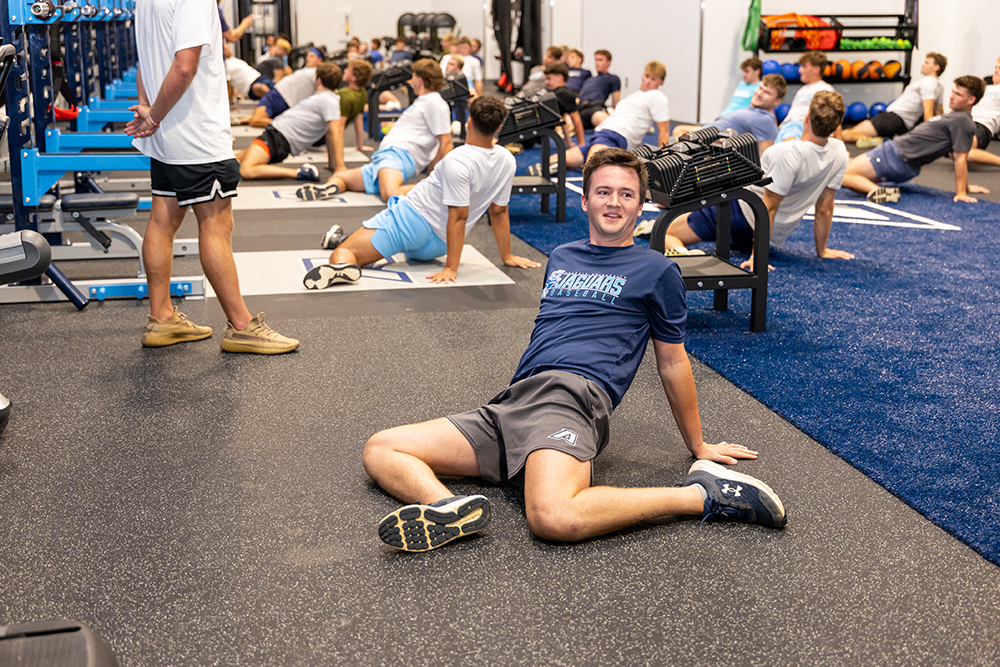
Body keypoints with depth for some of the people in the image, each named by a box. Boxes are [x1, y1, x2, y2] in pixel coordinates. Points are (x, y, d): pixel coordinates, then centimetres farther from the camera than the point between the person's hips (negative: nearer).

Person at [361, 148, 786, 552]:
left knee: (555, 518, -39)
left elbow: (672, 363, 16)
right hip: (509, 403, 7)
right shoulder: (560, 258, 28)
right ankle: (449, 508, -35)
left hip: (572, 393, -7)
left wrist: (698, 446, 19)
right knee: (380, 451, -8)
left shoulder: (656, 271, 12)